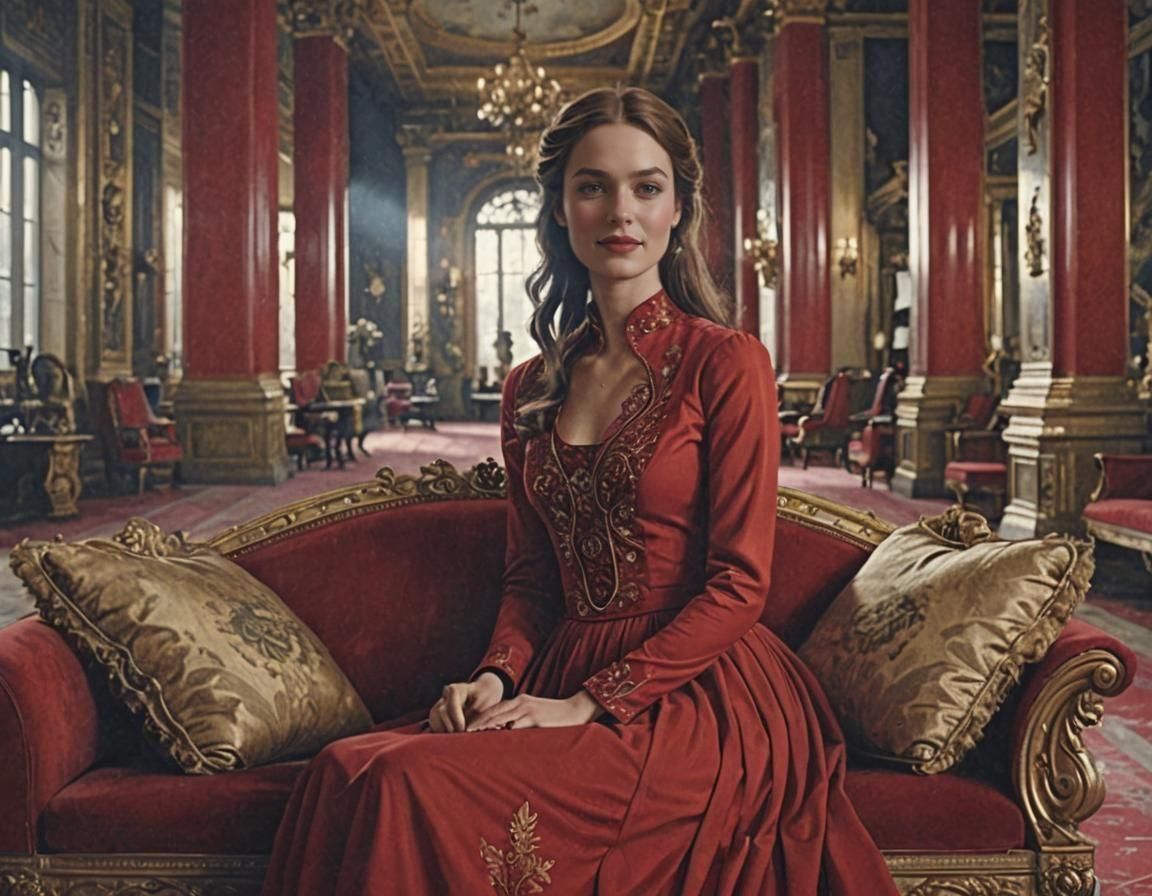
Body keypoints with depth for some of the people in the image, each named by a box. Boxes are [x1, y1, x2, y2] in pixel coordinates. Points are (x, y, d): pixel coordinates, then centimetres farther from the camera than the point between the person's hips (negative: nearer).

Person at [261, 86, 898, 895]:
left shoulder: (725, 363, -4)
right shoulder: (532, 388, 13)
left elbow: (740, 585, -9)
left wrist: (591, 702, -13)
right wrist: (497, 677, -3)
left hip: (700, 696, -5)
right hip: (566, 679, 5)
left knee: (422, 787, -26)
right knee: (348, 769, -21)